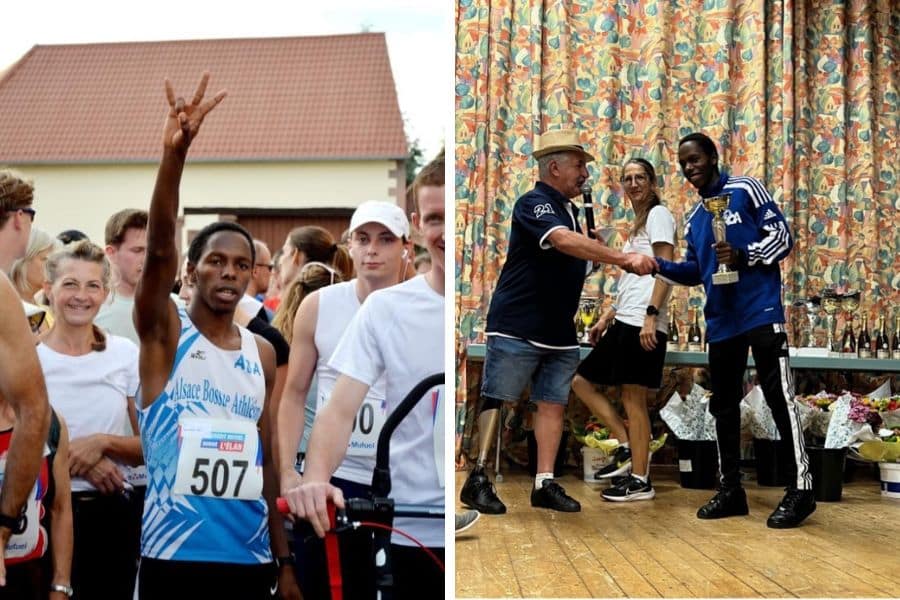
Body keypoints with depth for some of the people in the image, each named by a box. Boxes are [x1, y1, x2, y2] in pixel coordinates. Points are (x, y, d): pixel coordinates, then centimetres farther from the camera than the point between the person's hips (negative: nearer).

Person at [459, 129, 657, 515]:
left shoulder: (568, 210, 16)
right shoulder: (534, 204, -12)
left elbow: (579, 260, 23)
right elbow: (566, 242, -30)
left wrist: (621, 264, 6)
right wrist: (624, 259, -34)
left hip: (560, 331, 8)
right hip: (517, 327, -8)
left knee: (554, 403, 6)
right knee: (497, 399, -2)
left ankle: (545, 484, 10)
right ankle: (477, 480, 3)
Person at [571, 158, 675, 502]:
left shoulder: (658, 215, -3)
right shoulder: (638, 223, 24)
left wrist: (651, 315, -22)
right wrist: (607, 317, 24)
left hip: (641, 324, -10)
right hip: (625, 322, 10)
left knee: (633, 399, -5)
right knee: (581, 381, 11)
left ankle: (640, 481, 3)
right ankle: (626, 448, 13)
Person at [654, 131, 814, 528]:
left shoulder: (746, 190, -1)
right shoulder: (693, 218, 18)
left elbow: (782, 237, -5)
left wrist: (743, 257, -21)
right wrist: (658, 266, 4)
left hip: (761, 313, -7)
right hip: (720, 323, 7)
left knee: (779, 397, -7)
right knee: (723, 405, 9)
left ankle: (800, 488, -1)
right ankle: (731, 489, 17)